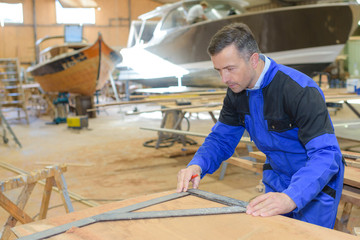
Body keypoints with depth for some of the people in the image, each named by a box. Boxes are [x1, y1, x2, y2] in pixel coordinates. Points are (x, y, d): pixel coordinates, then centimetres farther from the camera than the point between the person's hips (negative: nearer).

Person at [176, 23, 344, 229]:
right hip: (277, 178, 6)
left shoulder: (300, 91, -29)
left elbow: (325, 153, -36)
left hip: (318, 183, -6)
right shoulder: (237, 91, -7)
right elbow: (221, 139, 1)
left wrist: (291, 198, -52)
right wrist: (197, 166, -20)